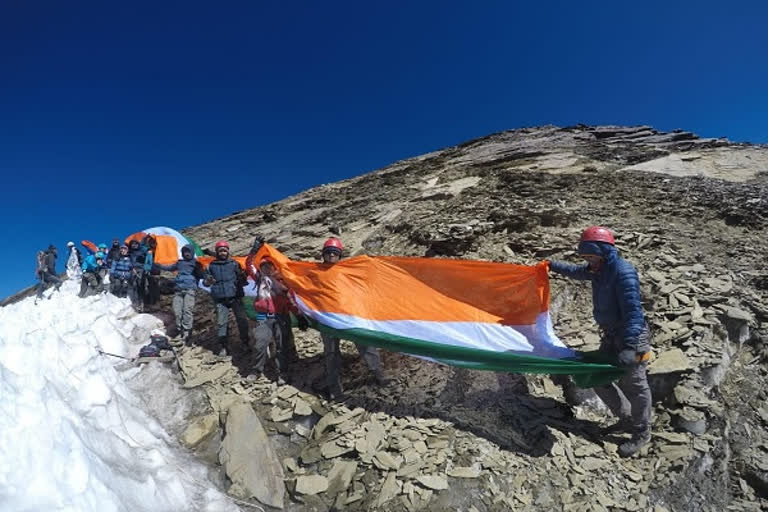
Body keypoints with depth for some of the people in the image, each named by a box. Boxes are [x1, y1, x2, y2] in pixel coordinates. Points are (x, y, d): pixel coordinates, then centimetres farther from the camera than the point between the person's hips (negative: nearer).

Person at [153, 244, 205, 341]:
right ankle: (179, 331, 8)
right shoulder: (180, 262, 22)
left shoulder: (195, 263, 7)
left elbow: (202, 276, 0)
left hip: (190, 289, -5)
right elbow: (169, 268, 38)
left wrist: (199, 268, -19)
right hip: (178, 290, 5)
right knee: (177, 311, -2)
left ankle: (186, 332, -14)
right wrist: (157, 265, 37)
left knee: (187, 310, -15)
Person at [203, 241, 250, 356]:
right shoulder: (212, 266, 8)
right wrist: (208, 281, -12)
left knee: (242, 319, -3)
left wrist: (242, 278, -16)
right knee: (221, 322, -2)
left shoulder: (234, 264, 6)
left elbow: (242, 280, 8)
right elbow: (205, 281, 12)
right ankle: (224, 346, 12)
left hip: (235, 296, 0)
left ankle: (245, 343, 13)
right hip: (220, 299, 0)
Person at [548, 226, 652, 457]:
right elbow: (578, 272, 25)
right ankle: (626, 418, 35)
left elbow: (633, 310, -31)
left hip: (631, 336, -9)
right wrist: (554, 266, 35)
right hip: (611, 335, 9)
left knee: (634, 386, 5)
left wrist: (629, 347, -39)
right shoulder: (599, 269, 2)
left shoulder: (623, 272, -24)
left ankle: (642, 433, 26)